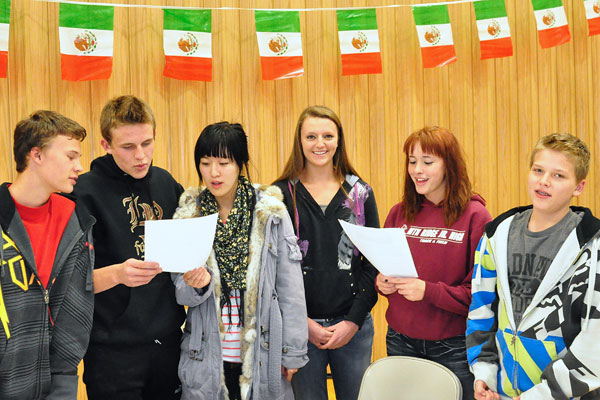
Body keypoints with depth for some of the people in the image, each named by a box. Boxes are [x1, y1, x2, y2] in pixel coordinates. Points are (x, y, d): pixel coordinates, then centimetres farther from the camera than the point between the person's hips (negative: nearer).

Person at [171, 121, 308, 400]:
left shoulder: (271, 212, -4)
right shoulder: (187, 217, 1)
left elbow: (290, 287, -1)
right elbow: (183, 295, 3)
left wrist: (293, 352, -1)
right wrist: (196, 283, -20)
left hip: (263, 356, -1)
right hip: (206, 359, 1)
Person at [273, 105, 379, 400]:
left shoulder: (360, 193, 5)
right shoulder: (281, 195, 0)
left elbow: (373, 262, 4)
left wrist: (354, 320, -5)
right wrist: (303, 322, -9)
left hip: (353, 325, 2)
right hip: (300, 327, -1)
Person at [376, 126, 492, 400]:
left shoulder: (474, 216, -9)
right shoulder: (399, 213, 6)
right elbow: (383, 269, 17)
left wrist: (428, 291, -22)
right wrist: (381, 282, -5)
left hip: (453, 347, -4)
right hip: (400, 341, 4)